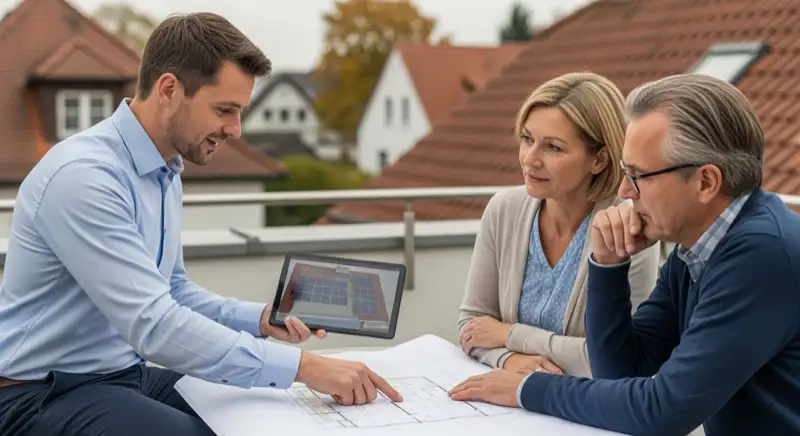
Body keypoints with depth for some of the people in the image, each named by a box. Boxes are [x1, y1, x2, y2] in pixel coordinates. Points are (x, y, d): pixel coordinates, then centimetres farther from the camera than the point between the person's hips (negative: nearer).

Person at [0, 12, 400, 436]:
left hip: (126, 374, 8)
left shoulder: (165, 173, 6)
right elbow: (154, 325, -30)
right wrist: (303, 366, -30)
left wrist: (260, 318, -1)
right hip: (42, 394, -8)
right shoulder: (83, 176, -24)